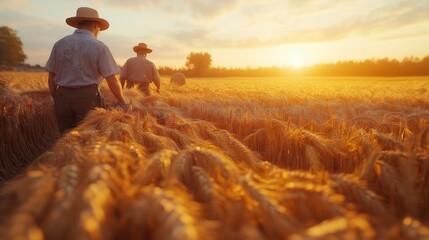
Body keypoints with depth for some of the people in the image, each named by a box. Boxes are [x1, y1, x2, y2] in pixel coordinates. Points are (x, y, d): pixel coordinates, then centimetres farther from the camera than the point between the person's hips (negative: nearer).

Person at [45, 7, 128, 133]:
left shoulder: (59, 44, 7)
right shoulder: (99, 47, -6)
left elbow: (51, 78, 9)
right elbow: (112, 81, -11)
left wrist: (56, 99, 20)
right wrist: (123, 102, 0)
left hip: (63, 96, 4)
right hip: (87, 98, -4)